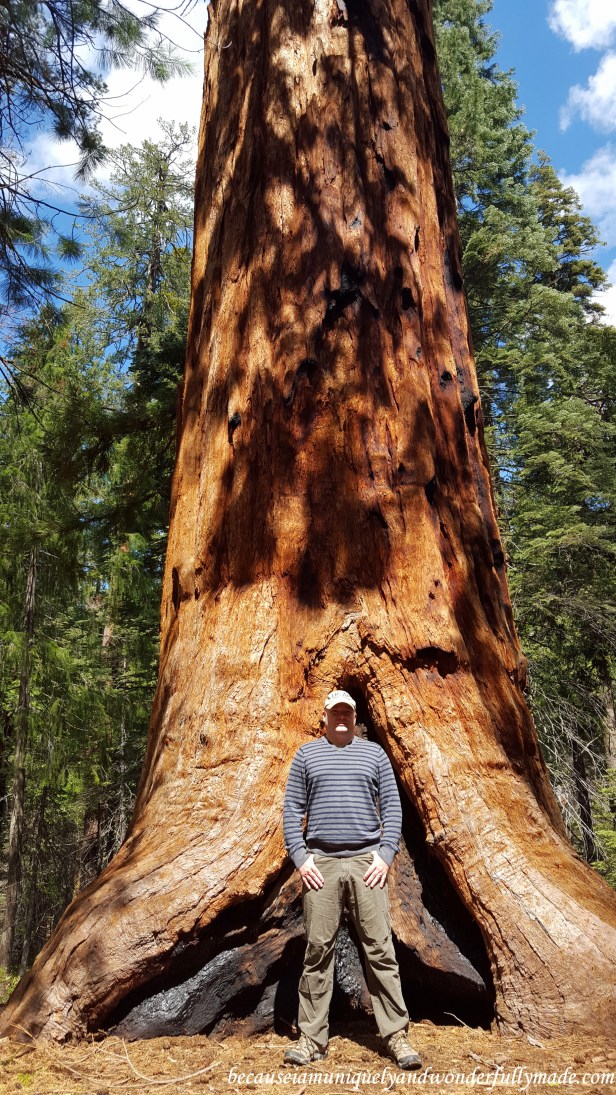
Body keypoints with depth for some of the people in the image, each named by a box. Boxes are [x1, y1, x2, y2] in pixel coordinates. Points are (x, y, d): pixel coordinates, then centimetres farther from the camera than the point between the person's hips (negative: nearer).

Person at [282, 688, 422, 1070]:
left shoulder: (375, 753, 8)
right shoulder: (306, 754, 7)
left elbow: (392, 808, 6)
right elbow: (292, 810, 6)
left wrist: (386, 855, -3)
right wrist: (300, 857, -3)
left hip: (367, 862, 0)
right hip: (320, 864, 0)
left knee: (380, 949, 2)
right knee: (318, 951, 5)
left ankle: (396, 1035, 12)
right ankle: (312, 1038, 16)